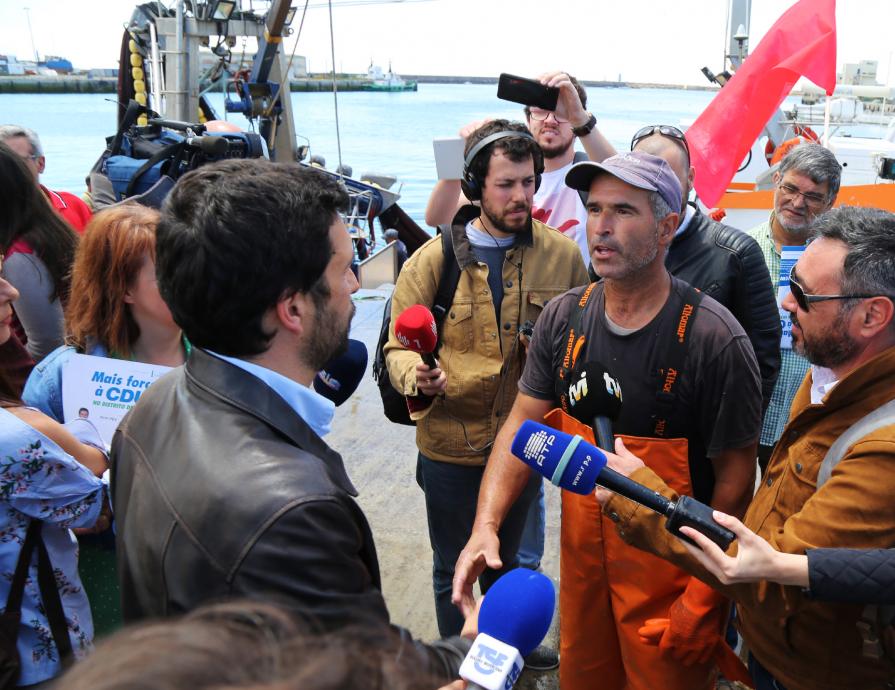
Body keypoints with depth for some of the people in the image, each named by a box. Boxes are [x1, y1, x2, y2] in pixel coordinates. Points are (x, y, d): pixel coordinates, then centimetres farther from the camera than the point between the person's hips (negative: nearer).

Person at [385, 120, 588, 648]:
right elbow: (400, 347, -6)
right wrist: (417, 374, -28)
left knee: (505, 562, 24)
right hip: (450, 443, -1)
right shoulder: (433, 259, -10)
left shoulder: (562, 255, -5)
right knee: (454, 570, 17)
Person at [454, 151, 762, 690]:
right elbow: (523, 424, -3)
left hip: (671, 577, -4)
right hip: (582, 555, 5)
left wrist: (703, 596, -13)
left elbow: (735, 476, -15)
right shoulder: (564, 317, -7)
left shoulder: (713, 337, -21)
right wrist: (486, 525, -15)